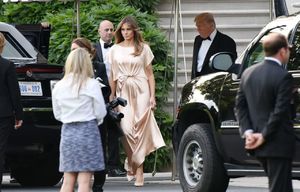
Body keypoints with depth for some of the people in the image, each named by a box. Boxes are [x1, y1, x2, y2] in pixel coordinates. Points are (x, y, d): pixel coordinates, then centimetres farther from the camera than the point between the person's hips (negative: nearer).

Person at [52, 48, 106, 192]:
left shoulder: (59, 86, 3)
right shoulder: (92, 84, -8)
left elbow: (57, 114, 9)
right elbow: (100, 112, -4)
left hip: (67, 132, 4)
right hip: (88, 131, -4)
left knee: (68, 180, 8)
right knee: (84, 180, -4)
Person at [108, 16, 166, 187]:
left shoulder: (144, 48, 5)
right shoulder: (115, 49, 9)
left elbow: (150, 74, 7)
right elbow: (113, 75, 11)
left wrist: (152, 96, 0)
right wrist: (112, 96, 5)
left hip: (141, 91, -1)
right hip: (123, 92, 1)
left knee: (140, 128, -5)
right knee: (126, 129, -10)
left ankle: (138, 168, -2)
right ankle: (132, 163, 11)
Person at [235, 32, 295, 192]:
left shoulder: (248, 73, 7)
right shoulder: (283, 77, -16)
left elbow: (240, 106, 6)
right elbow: (280, 111, -19)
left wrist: (247, 132, -1)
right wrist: (264, 136, -13)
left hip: (258, 148, 8)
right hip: (278, 144, -7)